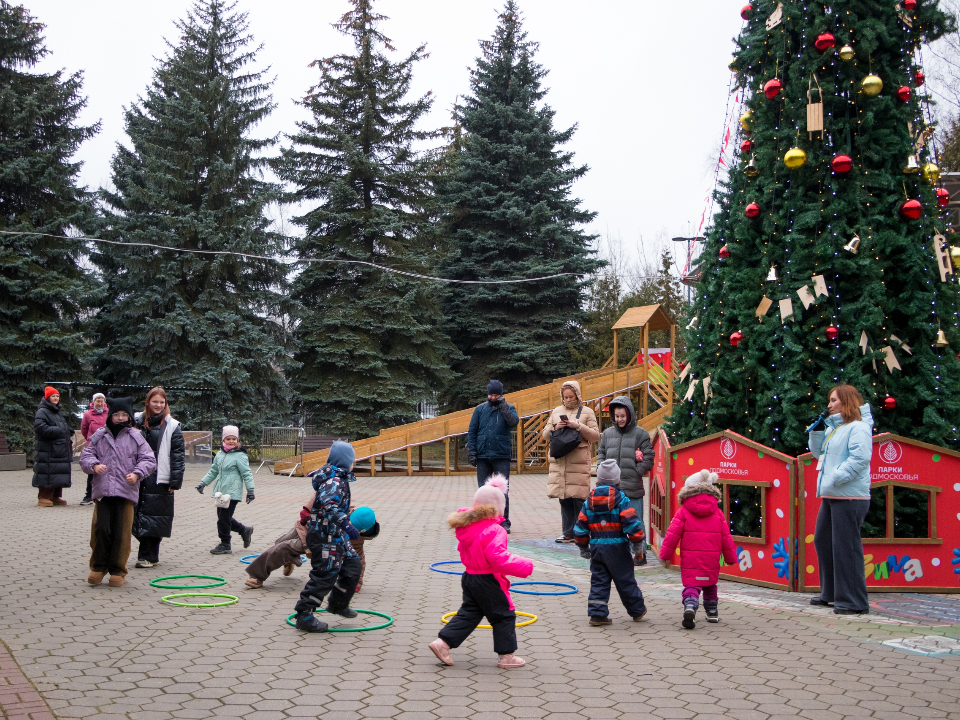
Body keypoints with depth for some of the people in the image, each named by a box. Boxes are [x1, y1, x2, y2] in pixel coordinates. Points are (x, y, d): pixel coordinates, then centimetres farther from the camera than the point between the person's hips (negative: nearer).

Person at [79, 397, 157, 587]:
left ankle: (118, 571, 12)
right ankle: (98, 567, 14)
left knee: (121, 533, 0)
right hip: (102, 491, 1)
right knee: (100, 528, -3)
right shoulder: (99, 436, 10)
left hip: (126, 492, -1)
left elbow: (149, 460, 5)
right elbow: (85, 455, 11)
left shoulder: (135, 437, 6)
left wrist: (137, 473, -12)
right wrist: (94, 465, -10)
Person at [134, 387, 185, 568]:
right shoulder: (139, 422, 10)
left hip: (160, 479, -4)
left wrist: (175, 481, -8)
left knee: (154, 517, -2)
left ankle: (148, 556, 3)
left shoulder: (172, 426, 0)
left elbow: (177, 456, -3)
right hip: (140, 477, 4)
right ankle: (150, 555, 14)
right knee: (140, 513, 4)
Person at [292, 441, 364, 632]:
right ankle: (304, 615, -2)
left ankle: (338, 604, 30)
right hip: (325, 536, -11)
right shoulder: (334, 481, -19)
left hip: (336, 535, 11)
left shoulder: (338, 479, 14)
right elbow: (329, 505, -37)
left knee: (352, 565, 15)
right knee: (325, 574, -9)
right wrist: (346, 524, -46)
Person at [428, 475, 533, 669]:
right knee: (504, 616, 6)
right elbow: (498, 558, -31)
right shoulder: (494, 531, -24)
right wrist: (524, 566, -26)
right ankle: (506, 656, 13)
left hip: (469, 578, 8)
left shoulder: (466, 526, 4)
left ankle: (443, 642, 13)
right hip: (488, 582, -8)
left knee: (468, 613, 19)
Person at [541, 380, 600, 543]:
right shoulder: (556, 412, 17)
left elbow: (596, 435, 0)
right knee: (563, 498, 5)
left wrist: (578, 426, -12)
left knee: (579, 498, -7)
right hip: (559, 461, 4)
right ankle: (568, 532, 13)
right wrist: (555, 427, -4)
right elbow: (545, 435, 16)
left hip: (579, 462, -4)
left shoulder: (587, 412, 6)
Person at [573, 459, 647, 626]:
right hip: (617, 547, -3)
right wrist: (637, 543, -3)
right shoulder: (621, 499, -8)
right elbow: (632, 523, -14)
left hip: (596, 547, 3)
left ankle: (597, 614, 3)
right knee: (625, 581, 8)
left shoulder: (589, 501, 6)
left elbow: (580, 527, 9)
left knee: (599, 580, 9)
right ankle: (638, 611, 23)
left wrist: (583, 547, 20)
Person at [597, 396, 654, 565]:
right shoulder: (607, 433, 10)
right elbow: (601, 453, 17)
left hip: (632, 487, -4)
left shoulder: (640, 434, -2)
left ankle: (640, 553, 12)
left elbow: (648, 459, -2)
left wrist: (635, 473, -8)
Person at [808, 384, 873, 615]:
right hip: (831, 496, 10)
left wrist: (836, 478, -24)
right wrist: (817, 430, 9)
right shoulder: (833, 427, 17)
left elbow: (860, 458, -22)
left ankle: (854, 602, 0)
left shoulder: (858, 427, -11)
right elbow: (819, 452, 24)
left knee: (845, 547, -7)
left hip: (849, 497, -10)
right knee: (822, 541, 16)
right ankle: (830, 593, 27)